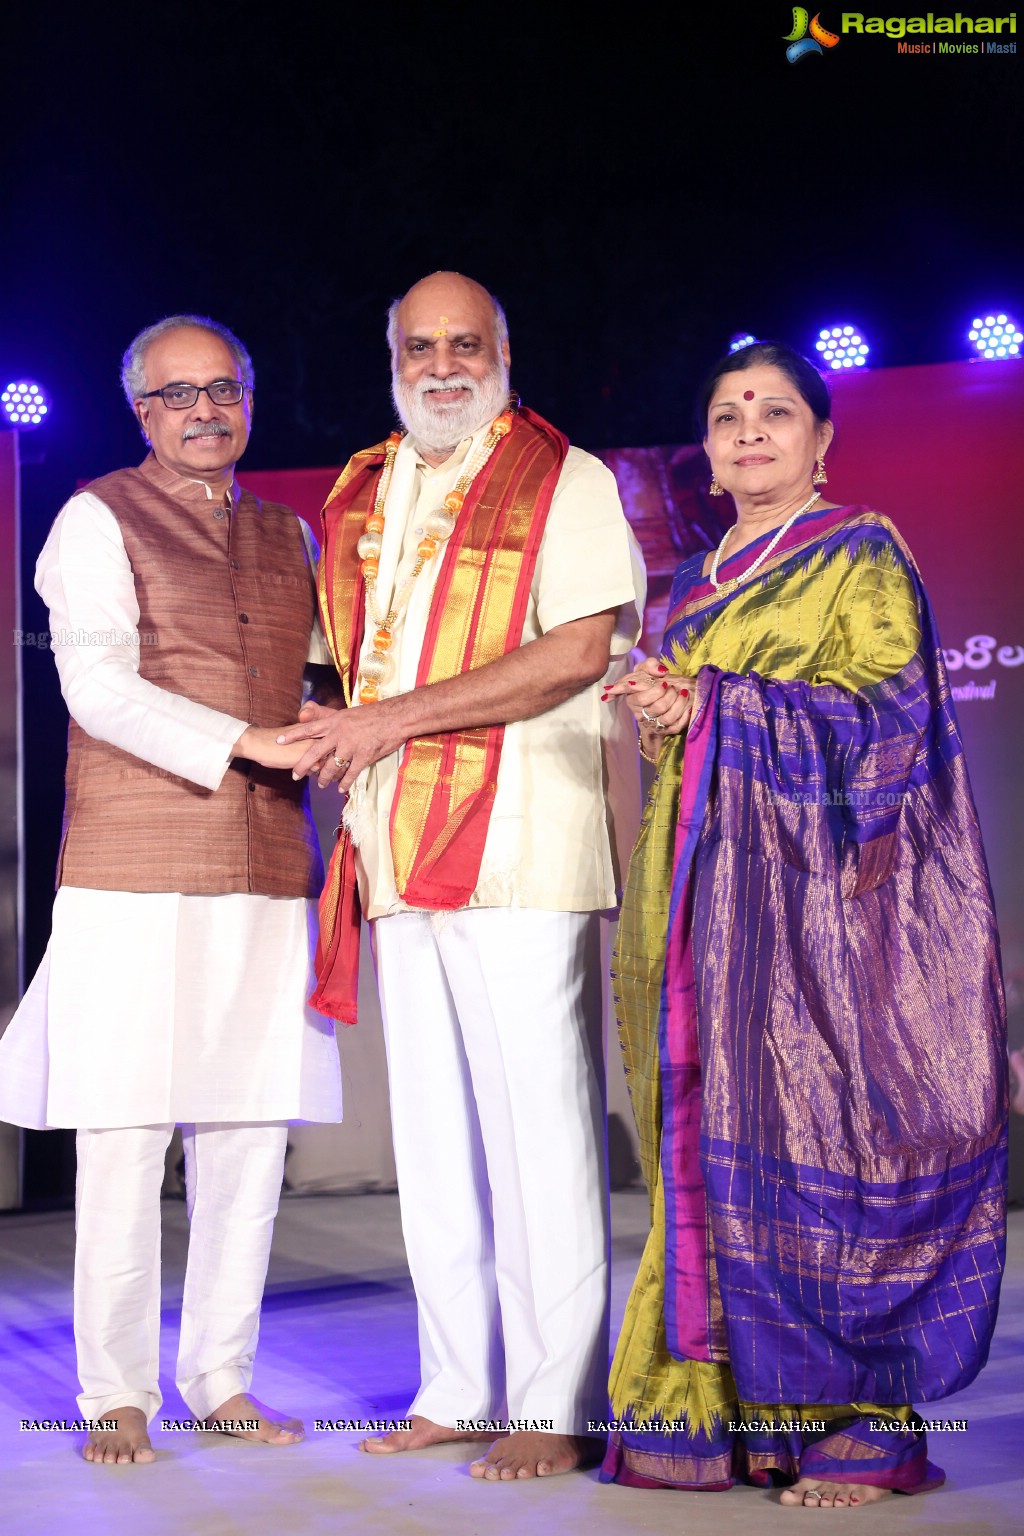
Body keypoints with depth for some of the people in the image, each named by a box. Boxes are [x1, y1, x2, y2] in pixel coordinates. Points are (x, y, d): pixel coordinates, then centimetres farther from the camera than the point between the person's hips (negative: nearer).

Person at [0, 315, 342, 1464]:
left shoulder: (288, 538, 19)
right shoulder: (98, 519, 3)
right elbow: (99, 689, -8)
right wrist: (248, 741, -15)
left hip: (268, 873, 5)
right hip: (135, 873, -5)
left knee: (249, 1136, 5)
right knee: (124, 1138, -4)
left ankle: (221, 1379, 16)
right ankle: (117, 1397, 7)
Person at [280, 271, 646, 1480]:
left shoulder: (563, 482, -1)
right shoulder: (357, 498, 19)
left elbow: (579, 650, -13)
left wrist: (395, 717, -14)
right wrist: (355, 799, 11)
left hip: (522, 846, -7)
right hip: (399, 855, 7)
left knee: (537, 1124, -6)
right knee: (432, 1133, 10)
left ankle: (556, 1407, 2)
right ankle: (459, 1391, 19)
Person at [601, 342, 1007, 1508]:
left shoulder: (863, 559, 2)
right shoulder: (700, 582, 22)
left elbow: (887, 712, -10)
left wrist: (711, 706, -14)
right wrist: (660, 720, 1)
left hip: (821, 890, -6)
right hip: (712, 891, 6)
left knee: (820, 1132, -10)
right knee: (717, 1140, 0)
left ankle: (860, 1420, -5)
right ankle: (735, 1406, 4)